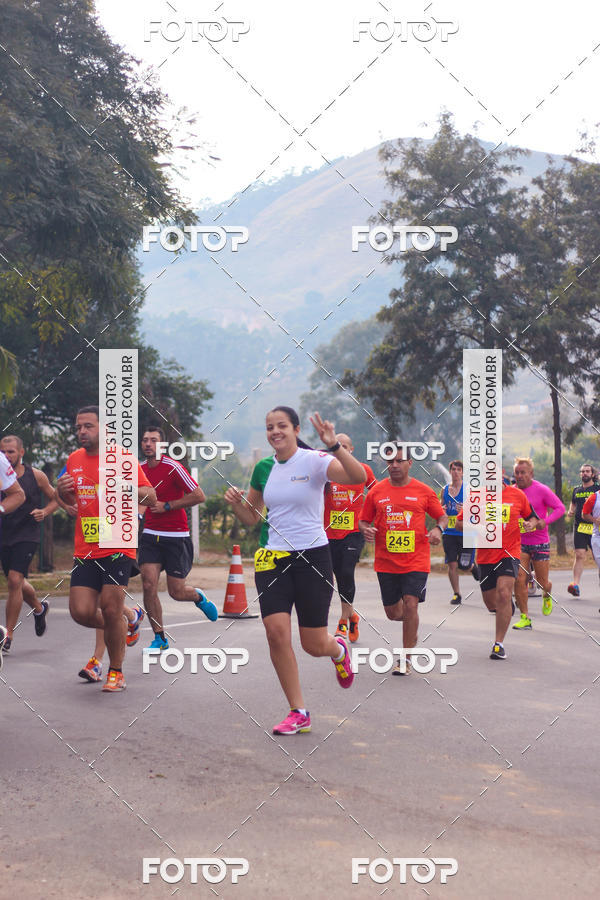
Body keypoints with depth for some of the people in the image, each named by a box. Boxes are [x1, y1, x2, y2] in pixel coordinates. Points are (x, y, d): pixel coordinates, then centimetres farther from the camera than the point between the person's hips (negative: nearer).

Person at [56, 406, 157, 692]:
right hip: (85, 549, 5)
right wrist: (62, 491, 2)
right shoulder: (74, 460, 12)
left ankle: (116, 671, 12)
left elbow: (151, 498, -6)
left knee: (110, 609, -9)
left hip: (118, 548, -5)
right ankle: (129, 619, 27)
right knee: (81, 612, -4)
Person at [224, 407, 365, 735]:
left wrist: (334, 446, -37)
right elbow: (251, 517, 17)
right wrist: (235, 502, -3)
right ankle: (298, 712, 2)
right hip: (273, 558, 4)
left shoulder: (314, 461, -9)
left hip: (313, 557, -4)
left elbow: (359, 478, -26)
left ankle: (339, 649, 40)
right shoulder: (263, 468, 7)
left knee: (314, 645, 1)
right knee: (276, 632, -12)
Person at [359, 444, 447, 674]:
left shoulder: (424, 491, 1)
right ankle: (412, 626, 44)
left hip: (416, 560, -2)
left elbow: (442, 516, 11)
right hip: (386, 561, 2)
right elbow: (363, 520, 12)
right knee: (392, 612, 7)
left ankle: (405, 658, 0)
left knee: (410, 604, -14)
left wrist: (438, 529, -10)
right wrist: (366, 529, -11)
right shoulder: (376, 491, 3)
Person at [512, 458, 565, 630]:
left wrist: (545, 521, -21)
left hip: (540, 542, -2)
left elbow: (560, 508, -7)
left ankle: (546, 596, 42)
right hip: (519, 542, 2)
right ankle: (525, 618, 0)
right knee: (519, 580, -10)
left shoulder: (541, 490, -8)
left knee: (542, 582, 5)